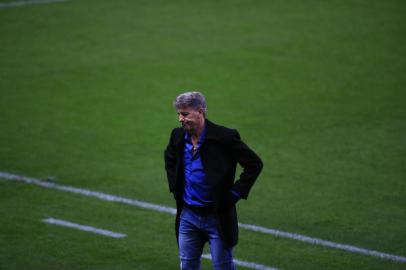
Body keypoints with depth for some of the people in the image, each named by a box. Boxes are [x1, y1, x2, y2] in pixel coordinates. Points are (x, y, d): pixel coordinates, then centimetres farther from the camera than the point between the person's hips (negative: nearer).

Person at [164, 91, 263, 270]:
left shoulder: (224, 137, -17)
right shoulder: (178, 136, 1)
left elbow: (254, 164, -12)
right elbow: (170, 159, 25)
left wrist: (235, 193, -13)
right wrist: (174, 186, 13)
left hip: (217, 216, -5)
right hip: (188, 215, 5)